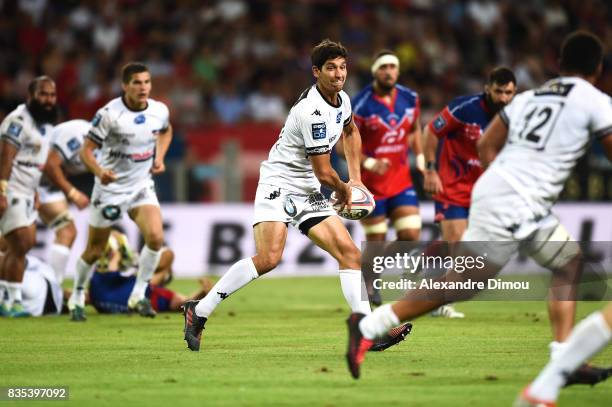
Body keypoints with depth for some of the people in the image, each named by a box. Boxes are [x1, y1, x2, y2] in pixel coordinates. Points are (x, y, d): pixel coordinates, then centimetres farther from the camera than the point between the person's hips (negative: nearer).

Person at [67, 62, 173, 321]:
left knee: (155, 237, -20)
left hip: (142, 186, 3)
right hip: (110, 186, -3)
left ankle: (138, 295, -4)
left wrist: (159, 157, 3)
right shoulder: (109, 114, -19)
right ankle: (77, 297, 31)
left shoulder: (159, 111, -6)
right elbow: (86, 150, -15)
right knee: (94, 251, 7)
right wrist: (99, 172, -34)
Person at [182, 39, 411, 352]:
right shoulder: (313, 110, -22)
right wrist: (344, 191, 4)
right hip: (279, 184, -9)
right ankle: (199, 311, -14)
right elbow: (324, 173, -17)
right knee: (269, 258, -26)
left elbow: (350, 131, 34)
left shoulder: (341, 99, 8)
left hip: (309, 194, 9)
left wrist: (355, 177, 26)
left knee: (350, 254, -2)